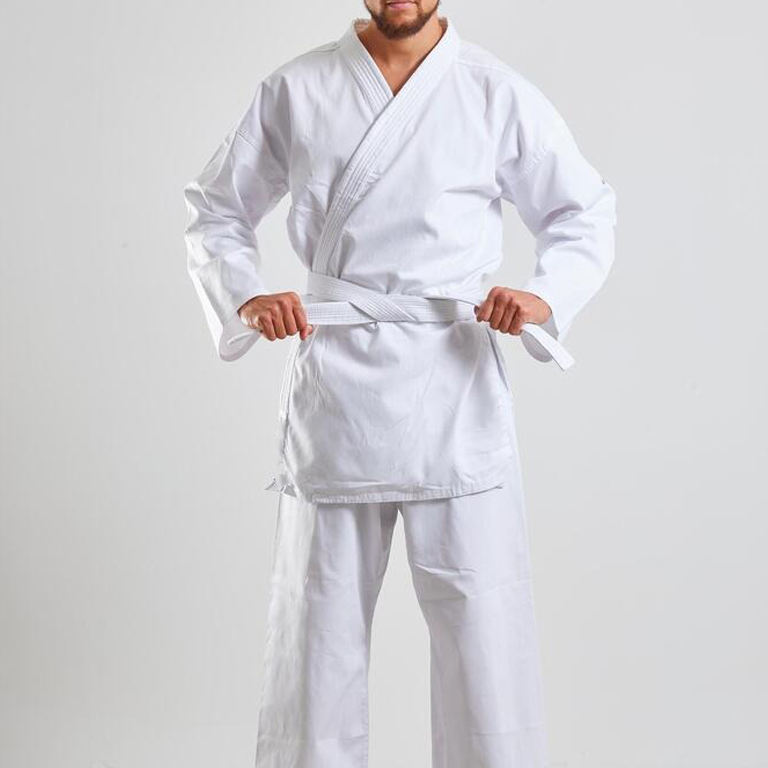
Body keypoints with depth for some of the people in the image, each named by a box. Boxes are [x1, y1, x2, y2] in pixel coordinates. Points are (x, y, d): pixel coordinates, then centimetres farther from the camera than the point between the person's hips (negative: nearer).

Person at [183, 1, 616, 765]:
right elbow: (216, 211, 13)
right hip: (333, 399, 1)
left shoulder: (498, 95, 1)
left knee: (482, 628, 0)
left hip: (454, 395, -1)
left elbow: (584, 214, 9)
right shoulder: (294, 91, 4)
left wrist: (547, 297, -10)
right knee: (316, 628, 11)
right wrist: (246, 297, -6)